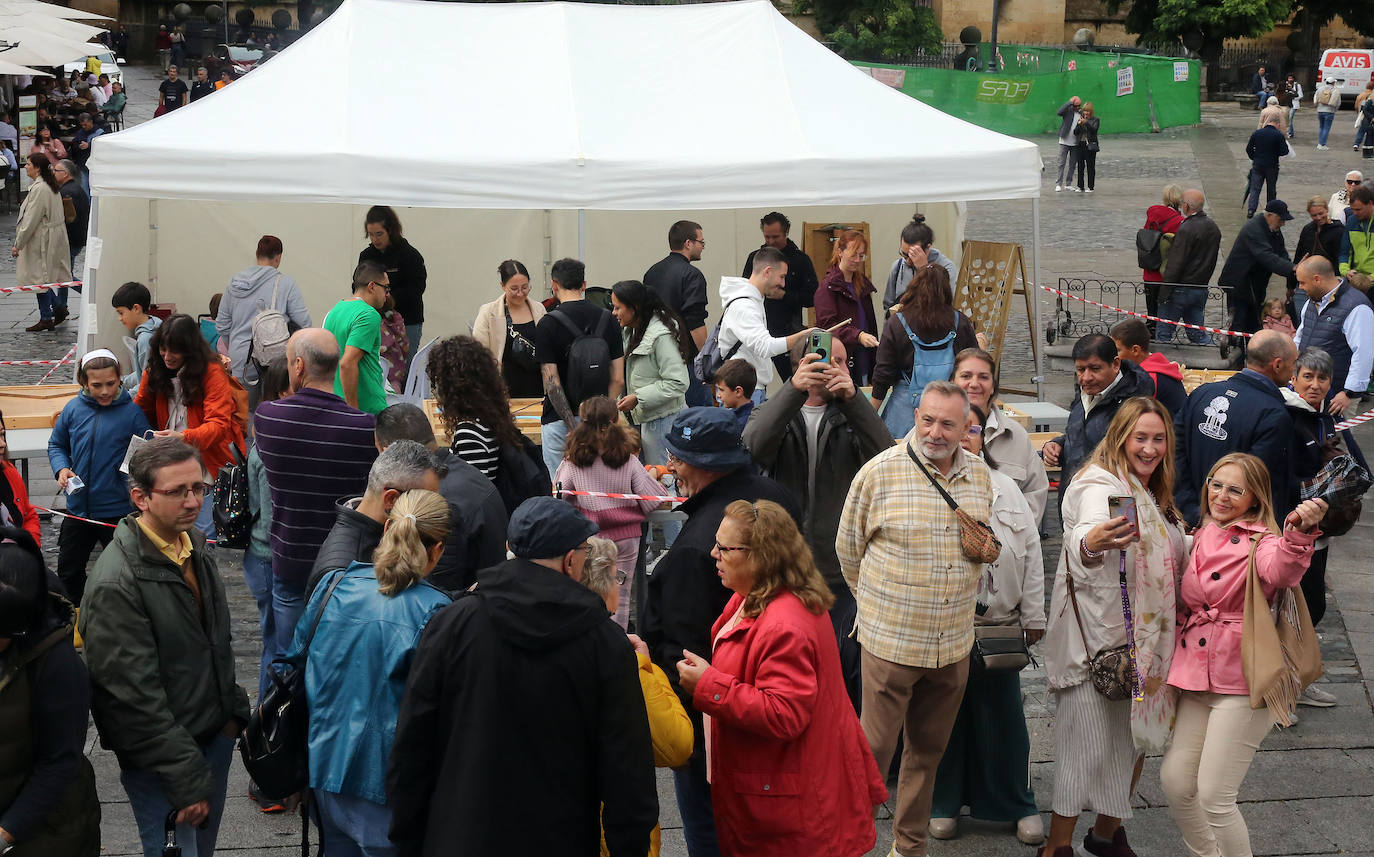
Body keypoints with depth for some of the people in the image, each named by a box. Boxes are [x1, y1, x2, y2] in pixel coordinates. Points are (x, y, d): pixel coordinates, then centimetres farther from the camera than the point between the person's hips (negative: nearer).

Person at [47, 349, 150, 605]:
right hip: (78, 507, 4)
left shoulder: (131, 411, -11)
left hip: (118, 510, -4)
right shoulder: (73, 409, -2)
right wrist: (61, 468, -7)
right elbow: (56, 445, 11)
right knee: (69, 570, 17)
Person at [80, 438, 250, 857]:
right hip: (160, 759, -8)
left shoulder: (195, 544, 3)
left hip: (216, 735, 8)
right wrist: (186, 779, -23)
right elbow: (135, 695, -24)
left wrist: (233, 710, 14)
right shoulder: (116, 584, -24)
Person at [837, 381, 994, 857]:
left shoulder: (980, 476, 5)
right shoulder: (880, 472, -10)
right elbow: (848, 548, 2)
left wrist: (987, 548, 5)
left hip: (954, 644, 5)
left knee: (928, 751, 16)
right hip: (891, 640, -5)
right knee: (874, 752, 0)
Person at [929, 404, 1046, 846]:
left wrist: (1033, 616, 7)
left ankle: (1017, 804, 19)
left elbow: (1031, 552, 9)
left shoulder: (1006, 488, 9)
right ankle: (944, 802, 22)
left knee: (1002, 714, 6)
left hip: (999, 623, 2)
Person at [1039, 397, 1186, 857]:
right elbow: (1084, 533, -41)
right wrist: (1091, 542, -63)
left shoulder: (1153, 496, 12)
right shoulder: (1099, 486, -17)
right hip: (1098, 644, -9)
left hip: (1147, 642, 9)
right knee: (1091, 746, -6)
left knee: (1137, 740, 16)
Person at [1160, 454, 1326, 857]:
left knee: (1212, 797, -7)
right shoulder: (1202, 539, 13)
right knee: (1174, 780, 7)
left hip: (1242, 683, -7)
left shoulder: (1259, 540, -9)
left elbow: (1280, 570, -35)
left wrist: (1298, 532, -55)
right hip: (1198, 677, 7)